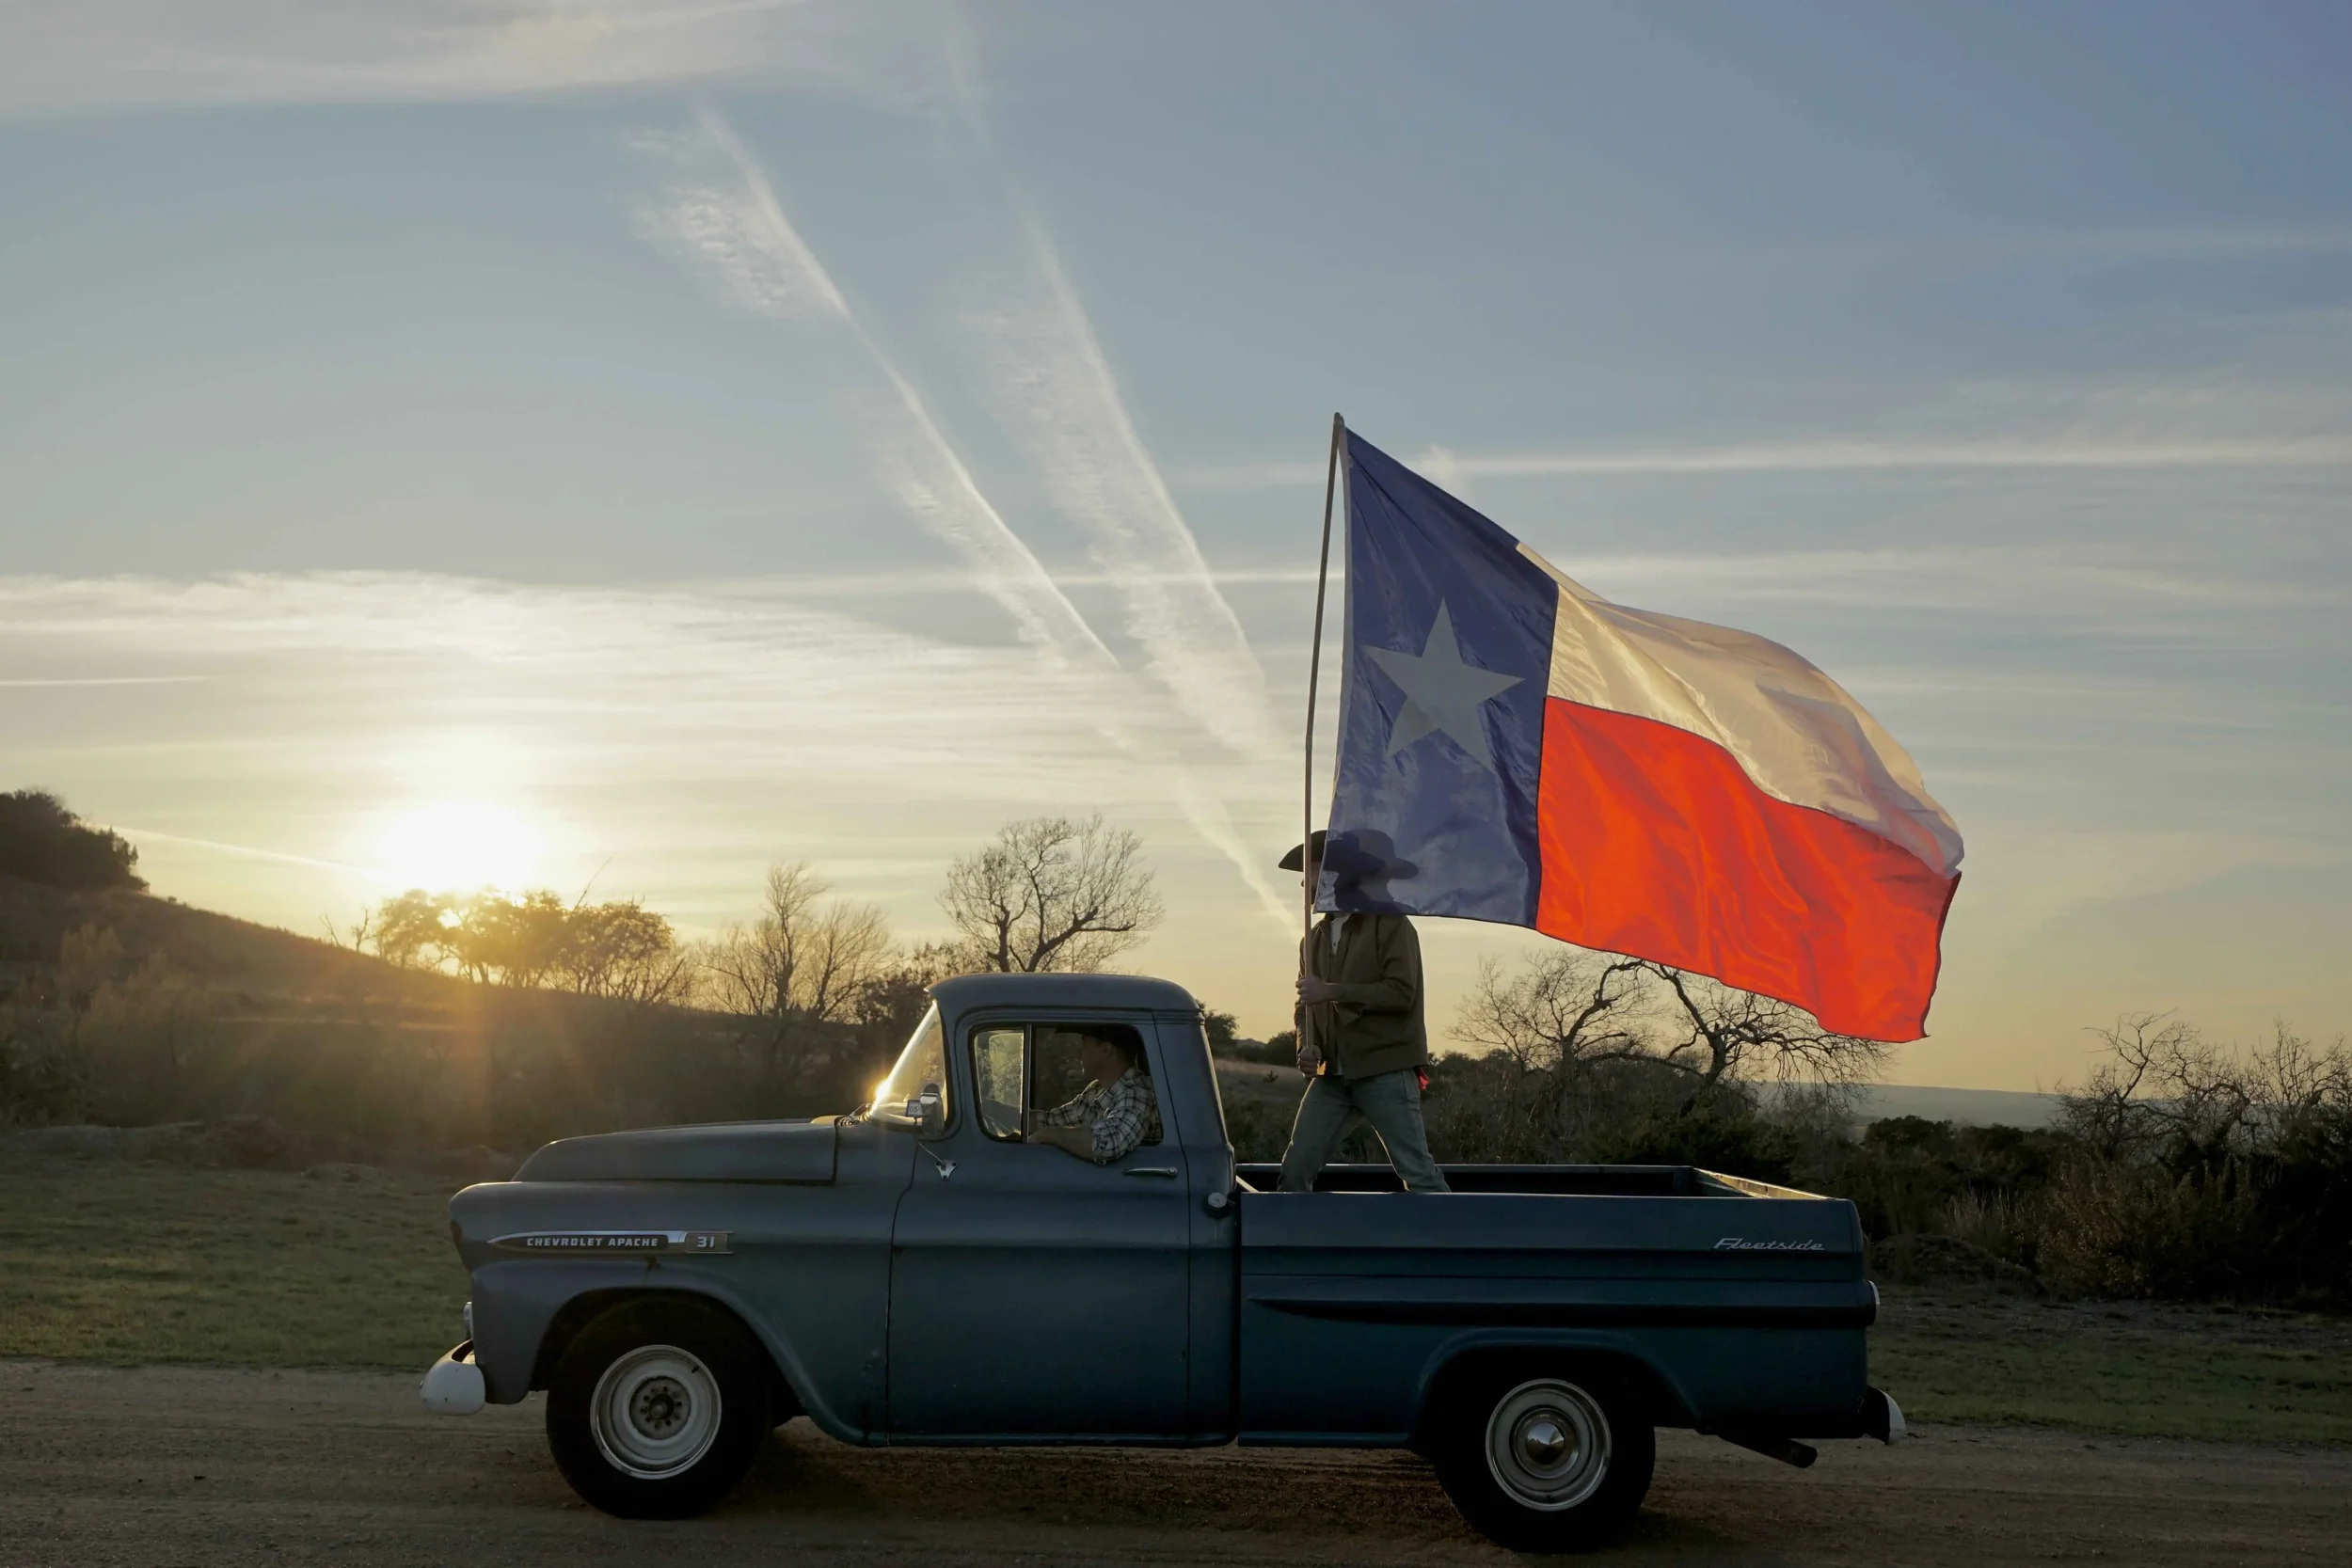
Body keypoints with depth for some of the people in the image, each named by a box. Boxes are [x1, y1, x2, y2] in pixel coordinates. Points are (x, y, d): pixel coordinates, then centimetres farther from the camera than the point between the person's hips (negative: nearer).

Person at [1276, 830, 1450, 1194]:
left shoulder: (1390, 924, -4)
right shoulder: (1315, 938, 17)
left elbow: (1402, 992, -15)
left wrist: (1333, 991, -16)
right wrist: (1307, 1045, -2)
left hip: (1386, 1071, -6)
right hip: (1332, 1075, 7)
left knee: (1417, 1172, -7)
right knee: (1295, 1170, 1)